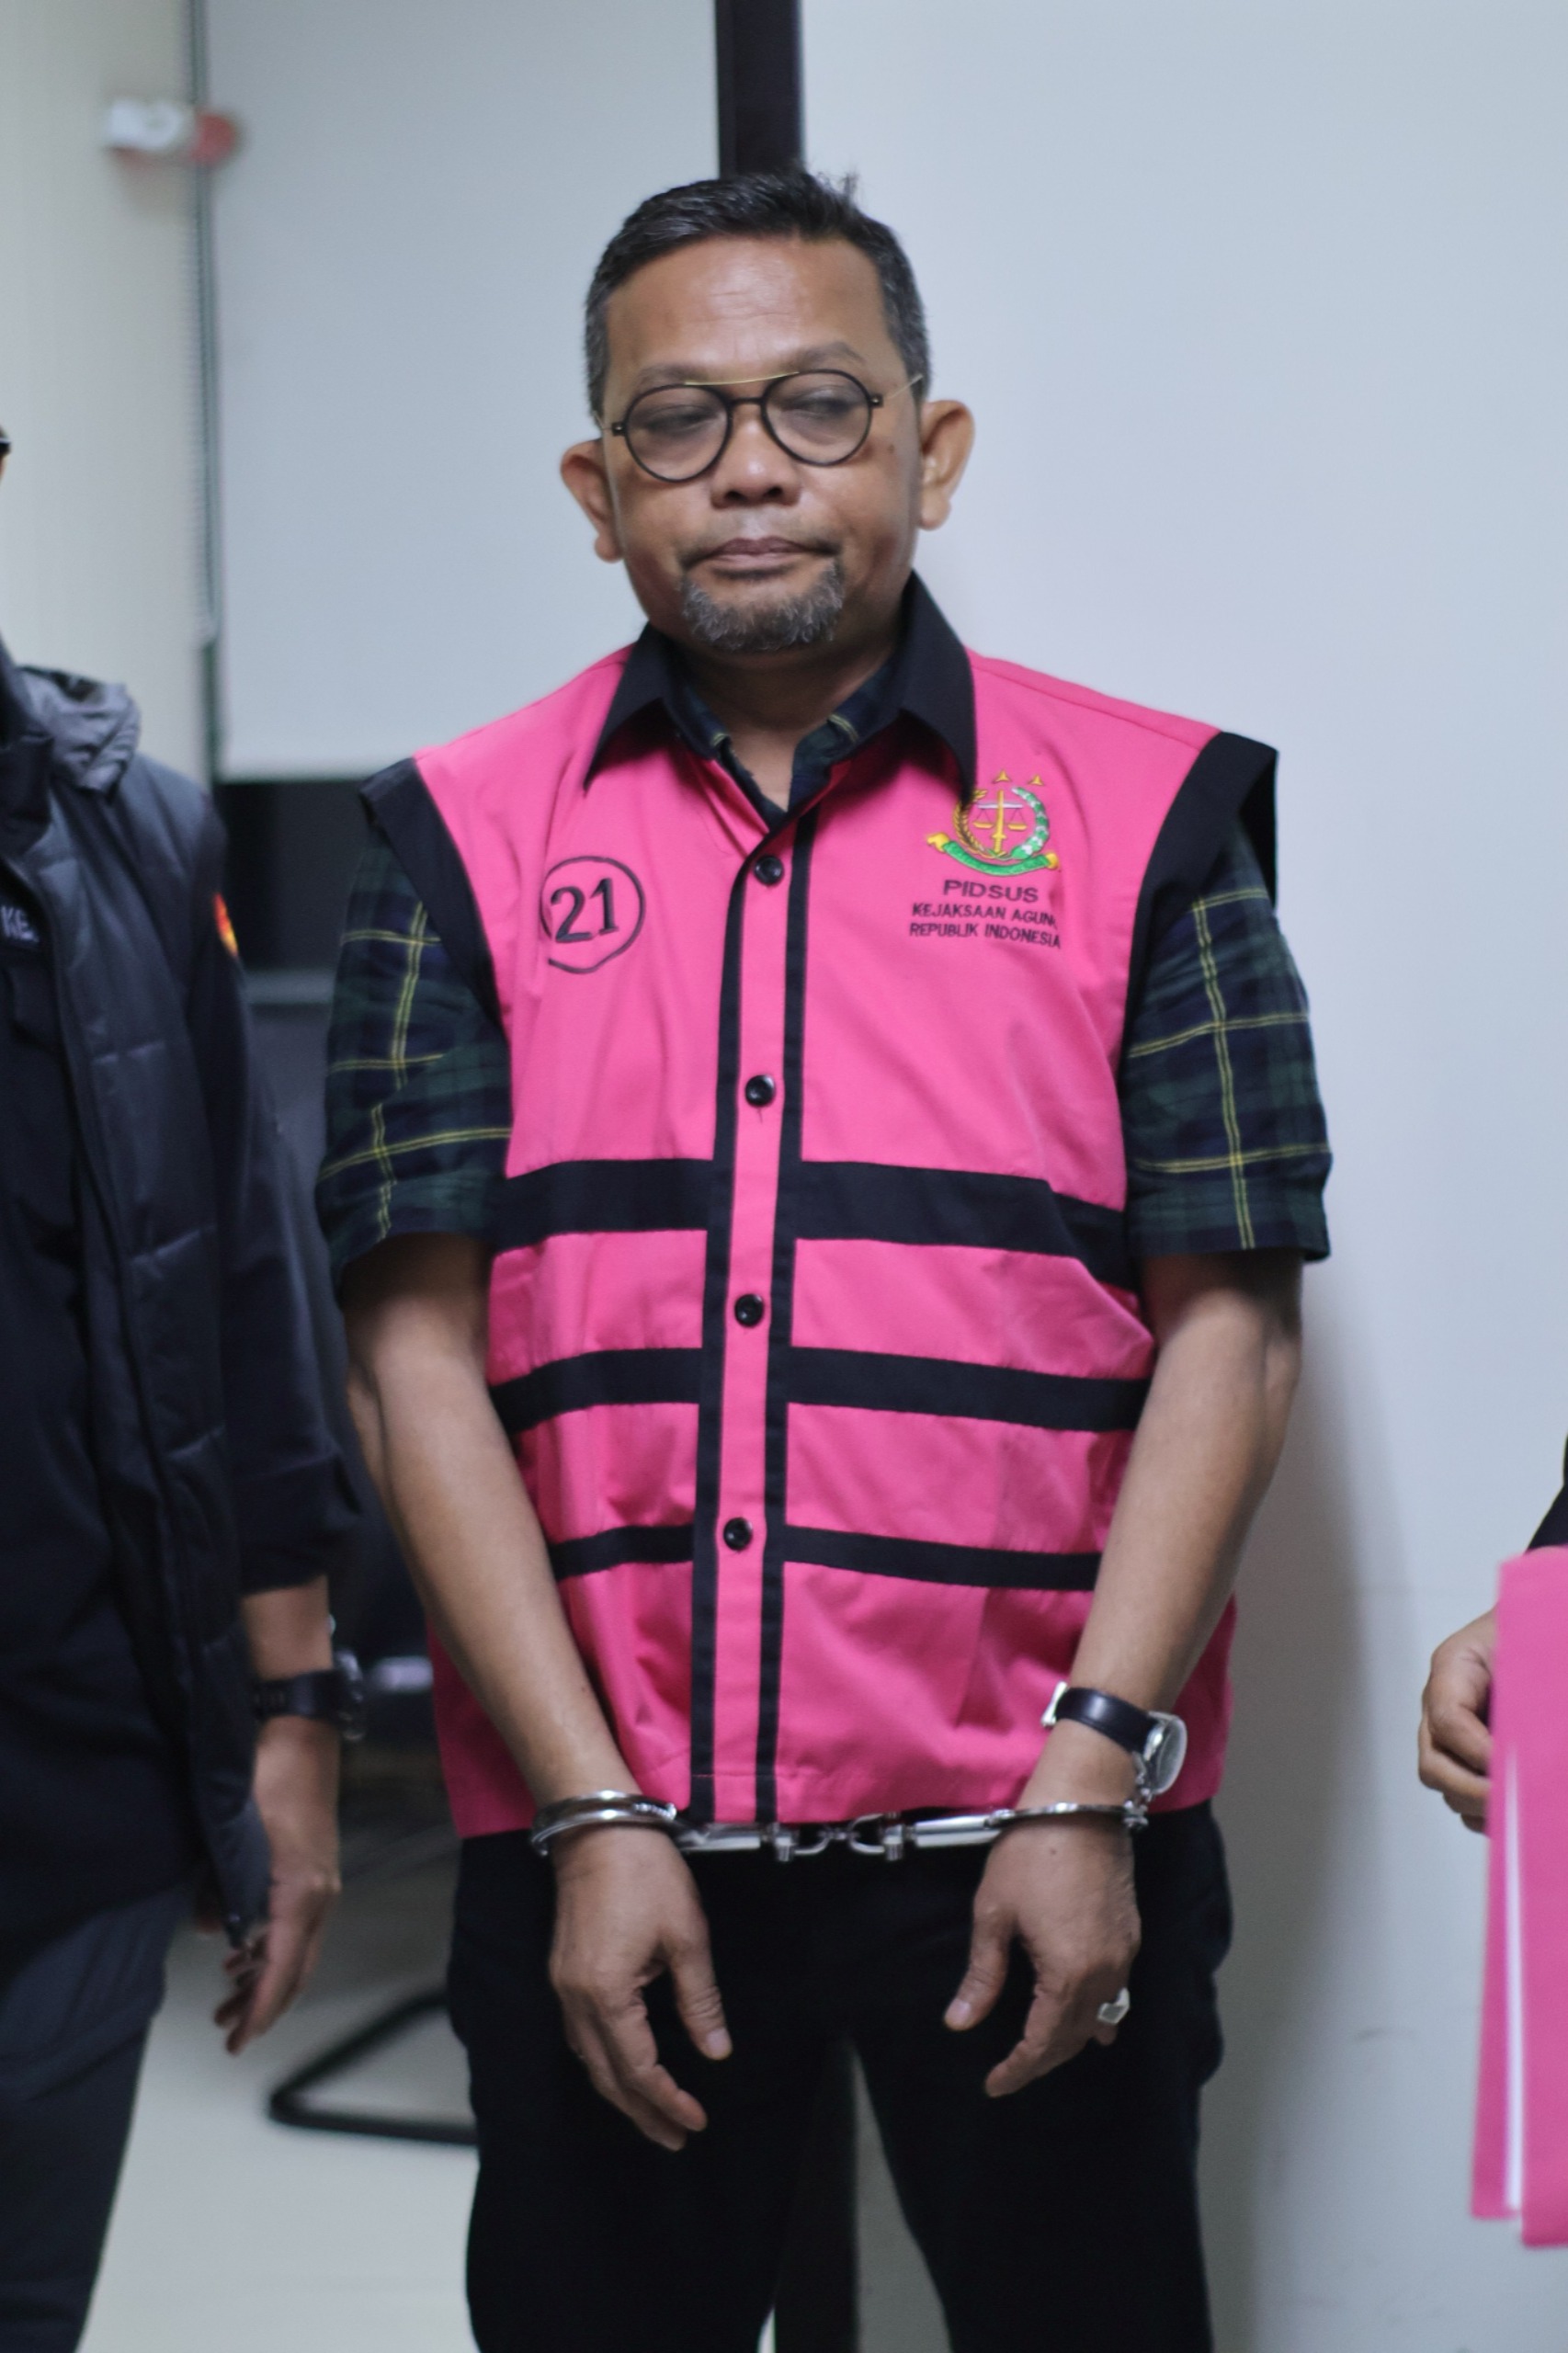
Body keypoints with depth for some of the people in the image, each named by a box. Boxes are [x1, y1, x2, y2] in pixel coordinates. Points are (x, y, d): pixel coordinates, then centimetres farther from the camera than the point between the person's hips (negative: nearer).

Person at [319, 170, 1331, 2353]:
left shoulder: (1142, 811, 2)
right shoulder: (467, 838, 4)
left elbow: (1227, 1328, -2)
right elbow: (418, 1351, -1)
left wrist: (1091, 1785, -9)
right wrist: (591, 1815, -7)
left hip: (1036, 1837, 0)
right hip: (593, 1829, 1)